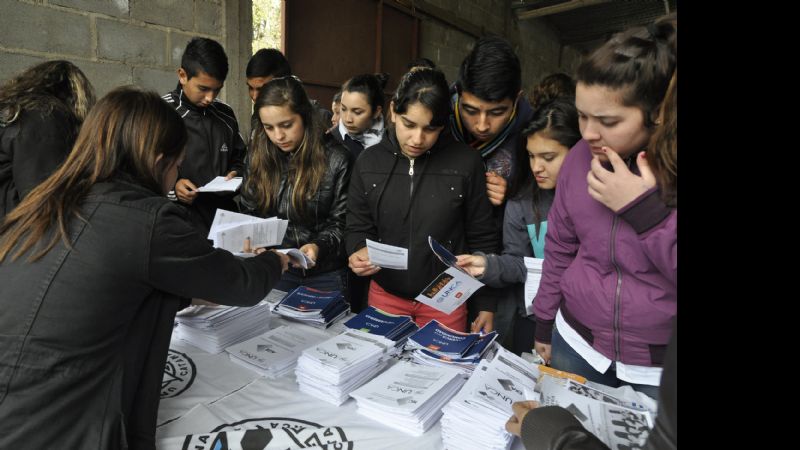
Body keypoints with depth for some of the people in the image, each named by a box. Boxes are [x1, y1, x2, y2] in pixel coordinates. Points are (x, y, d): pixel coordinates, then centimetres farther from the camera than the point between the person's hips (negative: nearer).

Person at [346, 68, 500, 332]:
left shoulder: (466, 164, -11)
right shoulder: (369, 163, -4)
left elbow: (482, 239, -4)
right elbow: (358, 228, 4)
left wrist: (486, 304, -1)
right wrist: (358, 252, -18)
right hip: (385, 295, 2)